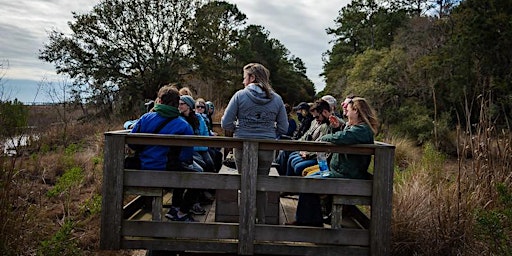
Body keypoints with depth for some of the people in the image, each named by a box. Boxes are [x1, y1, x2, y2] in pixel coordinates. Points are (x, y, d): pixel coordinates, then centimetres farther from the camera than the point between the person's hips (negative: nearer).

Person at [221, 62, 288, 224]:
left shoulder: (240, 95, -7)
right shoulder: (276, 99, 1)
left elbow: (225, 123, -7)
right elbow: (283, 128, 3)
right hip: (267, 149, 2)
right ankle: (261, 221, 23)